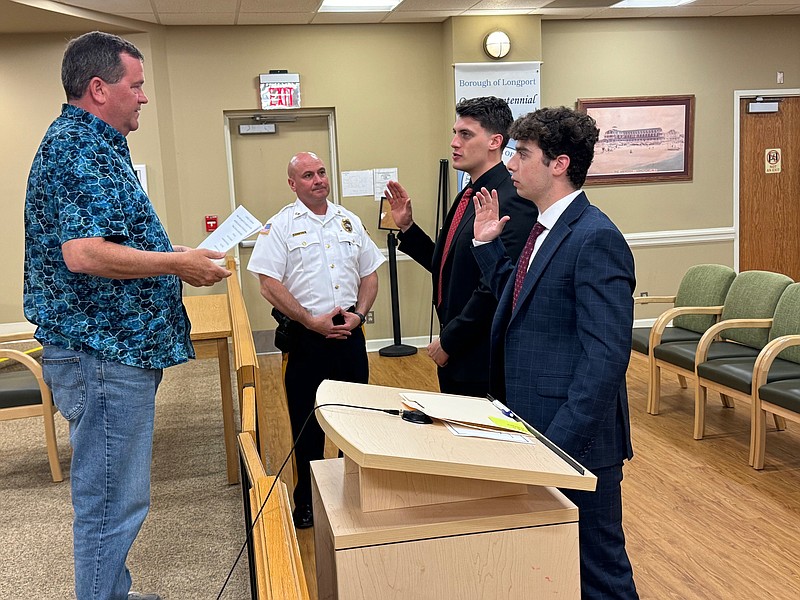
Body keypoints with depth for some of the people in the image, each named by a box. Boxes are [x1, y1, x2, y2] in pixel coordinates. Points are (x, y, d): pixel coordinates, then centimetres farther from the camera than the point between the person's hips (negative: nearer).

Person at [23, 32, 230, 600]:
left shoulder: (96, 144, 17)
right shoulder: (75, 148, -16)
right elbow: (82, 253, -27)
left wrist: (172, 253, 14)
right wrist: (177, 264, -18)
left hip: (121, 347, 11)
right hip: (103, 353, -11)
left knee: (111, 496, 20)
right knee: (113, 502, -1)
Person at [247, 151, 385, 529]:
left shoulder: (349, 221, 11)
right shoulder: (280, 226, -3)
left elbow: (369, 274, 14)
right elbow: (269, 285, -10)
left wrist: (359, 314, -3)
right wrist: (312, 321, -14)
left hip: (349, 334, 4)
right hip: (305, 337, -4)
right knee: (307, 423, 6)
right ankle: (307, 502, 21)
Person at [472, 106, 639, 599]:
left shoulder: (595, 238, -19)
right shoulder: (547, 229, 11)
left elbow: (606, 355, -23)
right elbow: (518, 299, 19)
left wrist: (561, 441, -24)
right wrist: (487, 244, 11)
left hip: (577, 438, -9)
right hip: (535, 426, 9)